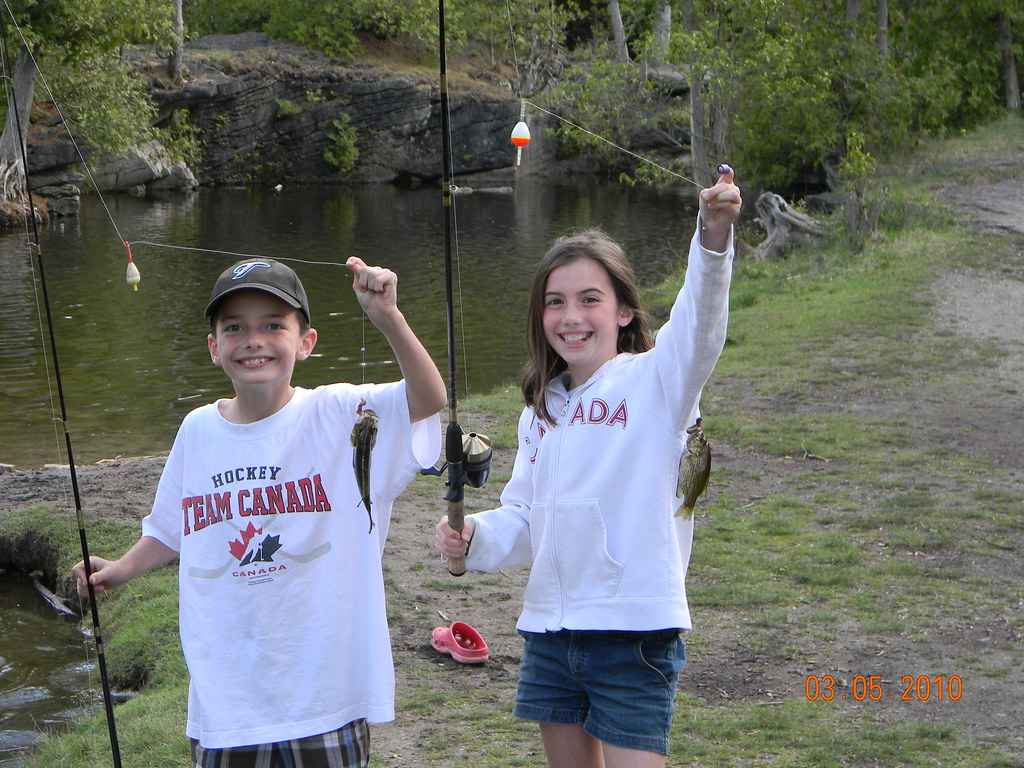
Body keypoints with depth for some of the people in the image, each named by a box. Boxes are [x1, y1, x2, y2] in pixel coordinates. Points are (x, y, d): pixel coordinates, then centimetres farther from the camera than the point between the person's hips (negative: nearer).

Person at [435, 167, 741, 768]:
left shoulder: (653, 381, -7)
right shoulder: (541, 411, 12)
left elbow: (698, 323, -27)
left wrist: (716, 233, -45)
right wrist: (475, 538, -4)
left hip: (634, 629, -6)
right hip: (550, 629, 6)